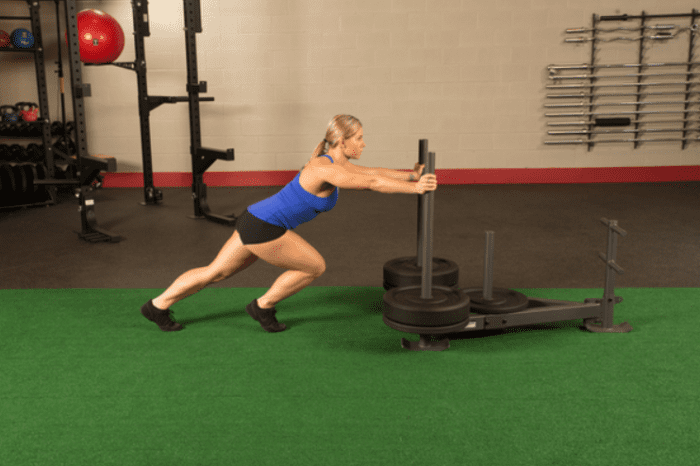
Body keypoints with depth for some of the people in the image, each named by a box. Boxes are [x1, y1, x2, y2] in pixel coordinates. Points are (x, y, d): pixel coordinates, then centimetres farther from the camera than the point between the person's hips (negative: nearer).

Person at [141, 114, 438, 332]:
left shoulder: (334, 162, 9)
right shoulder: (326, 169, -20)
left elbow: (372, 172, 13)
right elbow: (372, 183, -27)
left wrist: (411, 174, 7)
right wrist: (415, 188, -26)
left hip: (257, 221, 10)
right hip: (264, 228, -10)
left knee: (215, 272, 17)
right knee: (314, 267, 3)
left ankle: (158, 306, 26)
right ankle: (263, 308, 15)